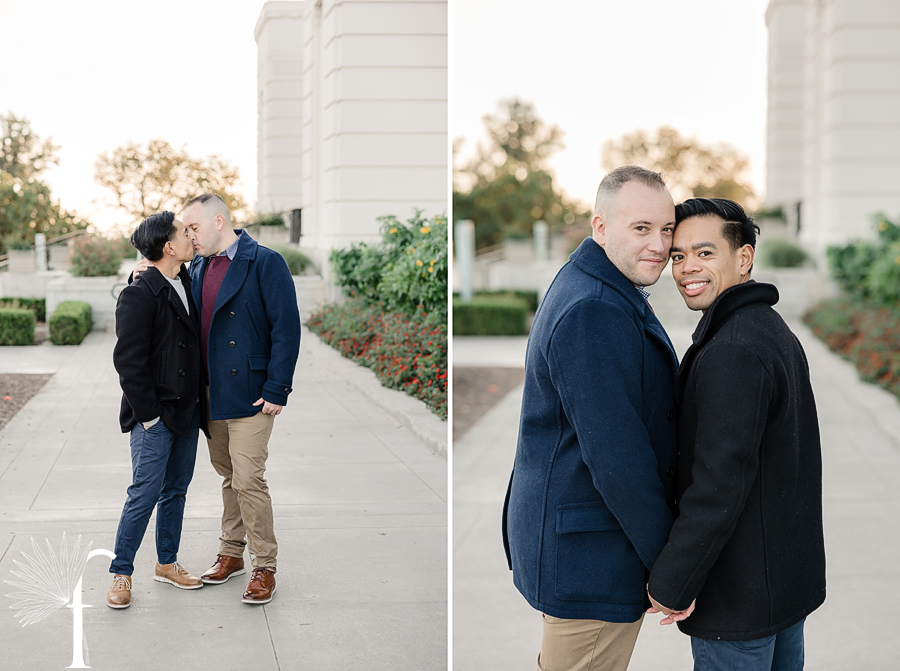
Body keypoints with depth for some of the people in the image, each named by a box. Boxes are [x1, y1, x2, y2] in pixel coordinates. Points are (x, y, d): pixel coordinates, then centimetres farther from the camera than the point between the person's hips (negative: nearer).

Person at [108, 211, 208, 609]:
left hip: (187, 410, 8)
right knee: (145, 493, -5)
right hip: (155, 416, -8)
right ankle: (121, 572, 8)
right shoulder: (139, 296, -16)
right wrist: (149, 414, -15)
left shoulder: (188, 285, 8)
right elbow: (128, 361, -17)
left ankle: (167, 563, 27)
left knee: (176, 489, 15)